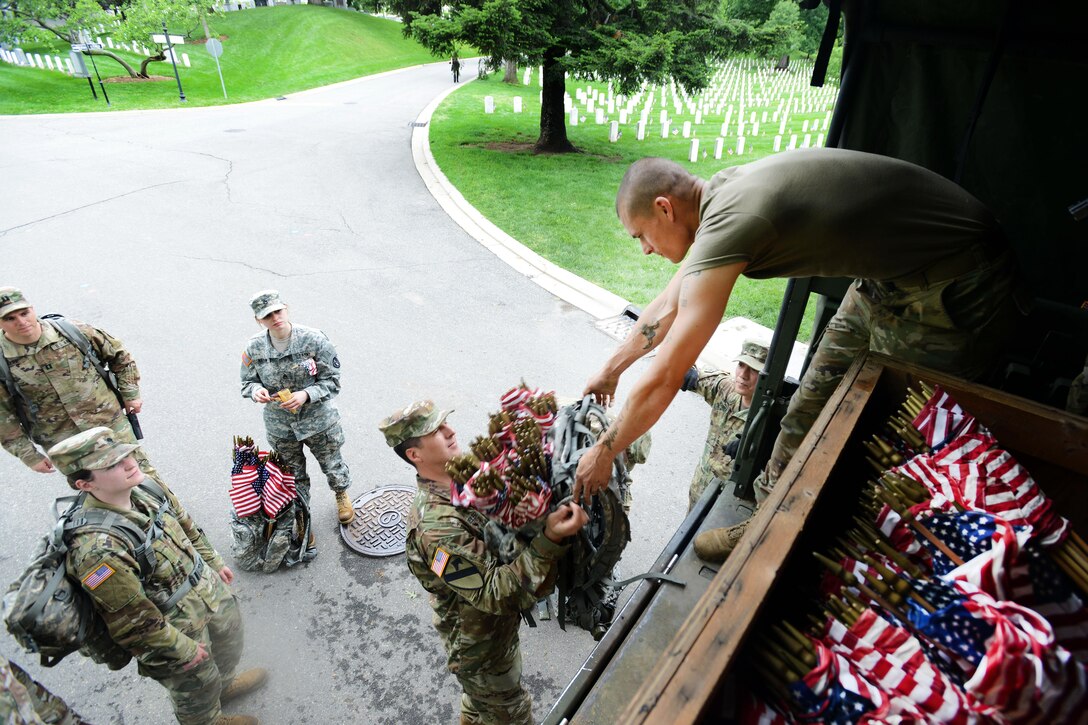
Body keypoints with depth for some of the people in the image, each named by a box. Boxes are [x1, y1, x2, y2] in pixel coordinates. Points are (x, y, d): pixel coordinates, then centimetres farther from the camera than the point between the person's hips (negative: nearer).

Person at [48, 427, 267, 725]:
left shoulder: (147, 488, -14)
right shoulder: (96, 547, -36)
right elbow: (132, 620, -26)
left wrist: (214, 564, 15)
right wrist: (183, 649, -16)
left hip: (210, 589, 7)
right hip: (175, 626, -7)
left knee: (229, 644, 33)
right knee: (198, 687, 23)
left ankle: (224, 685, 64)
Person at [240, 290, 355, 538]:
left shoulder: (314, 339, -18)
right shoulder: (254, 348, -10)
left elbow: (332, 380, -12)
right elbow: (247, 383, 4)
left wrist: (306, 395, -28)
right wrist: (256, 391, -20)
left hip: (319, 420, -1)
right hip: (280, 426, 2)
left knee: (333, 465, 18)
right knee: (293, 477, 17)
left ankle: (342, 495, 53)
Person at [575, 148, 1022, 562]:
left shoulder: (727, 226, -28)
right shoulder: (721, 195, 0)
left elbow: (663, 380, -24)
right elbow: (670, 304, 13)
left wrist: (605, 450, -9)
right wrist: (610, 371, 21)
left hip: (949, 291, -9)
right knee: (812, 407, 12)